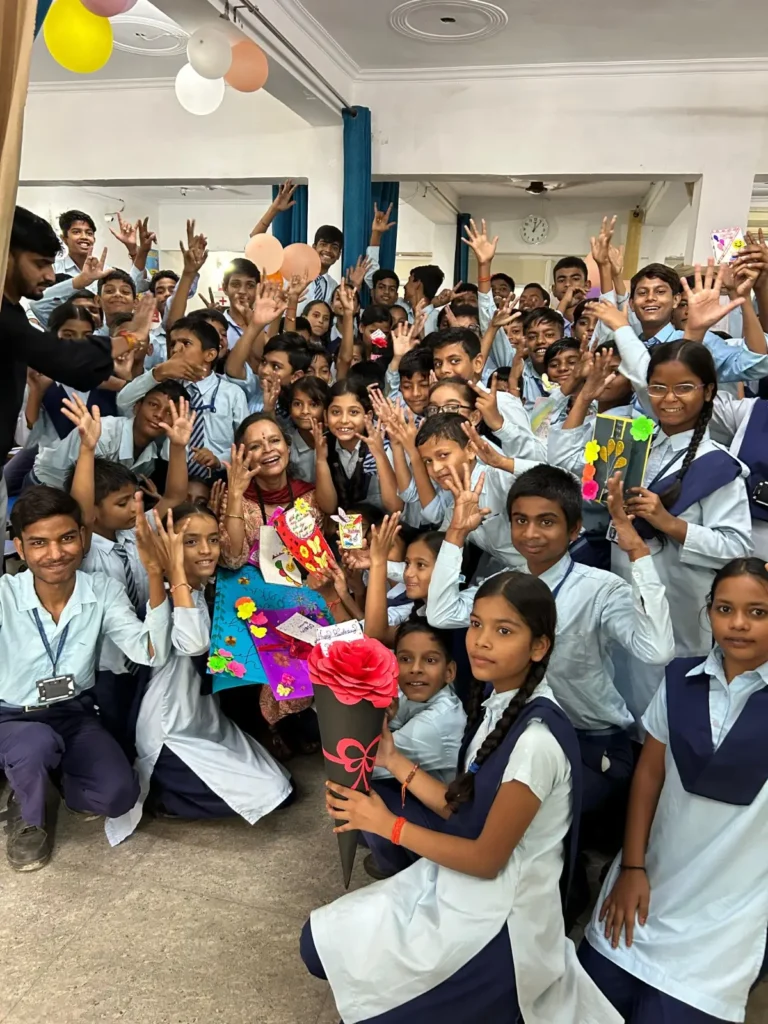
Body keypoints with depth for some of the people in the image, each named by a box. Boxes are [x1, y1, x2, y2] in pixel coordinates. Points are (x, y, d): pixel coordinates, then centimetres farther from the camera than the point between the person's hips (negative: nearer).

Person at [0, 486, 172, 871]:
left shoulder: (103, 591, -12)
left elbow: (152, 654, -23)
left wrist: (154, 573, -34)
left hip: (75, 715, 2)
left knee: (118, 796, -20)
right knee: (38, 744, -36)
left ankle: (63, 777, 17)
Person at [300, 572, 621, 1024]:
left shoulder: (537, 738, -27)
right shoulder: (497, 701, -2)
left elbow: (487, 859, -20)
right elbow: (462, 807, 4)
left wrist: (388, 824, -13)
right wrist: (393, 760, -1)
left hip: (497, 917, -8)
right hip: (460, 882, 8)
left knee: (331, 952, 4)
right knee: (321, 942, 11)